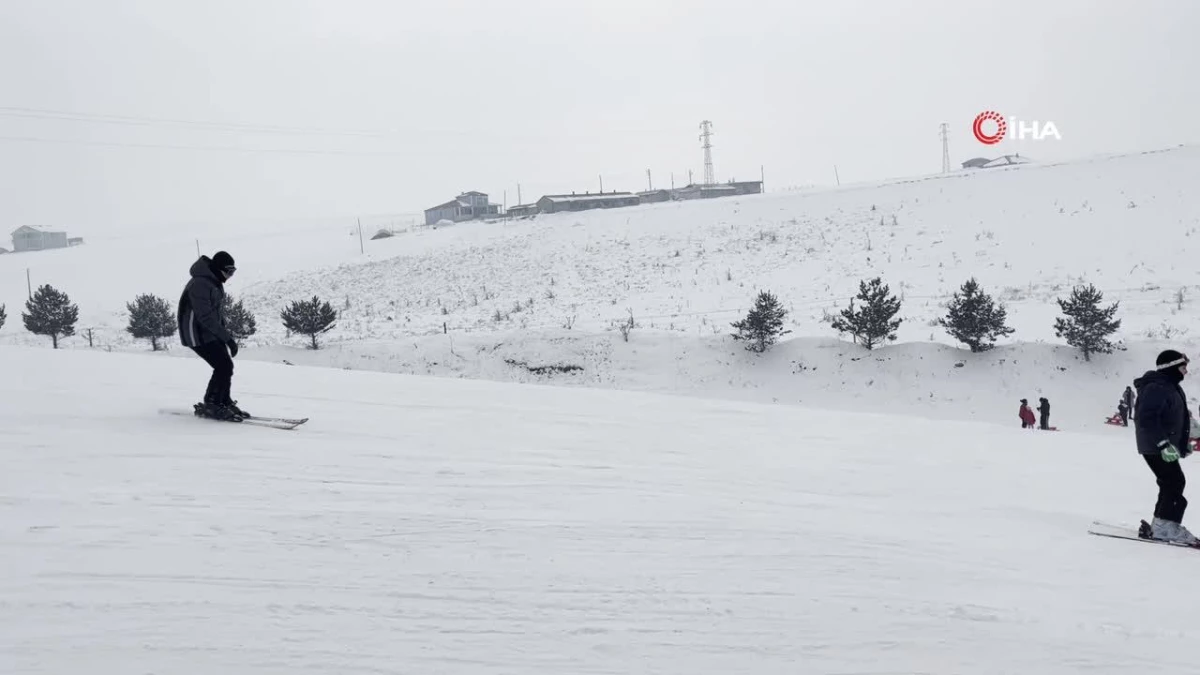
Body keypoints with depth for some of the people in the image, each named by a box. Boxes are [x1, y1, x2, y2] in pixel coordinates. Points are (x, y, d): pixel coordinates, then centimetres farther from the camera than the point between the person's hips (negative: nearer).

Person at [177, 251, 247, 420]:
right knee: (224, 366, -13)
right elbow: (206, 318, -28)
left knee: (226, 366, 6)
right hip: (198, 334, -9)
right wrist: (228, 338, -28)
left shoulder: (214, 281, 6)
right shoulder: (200, 284, -25)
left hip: (212, 332, 9)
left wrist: (225, 331, 15)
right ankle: (210, 406, -2)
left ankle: (224, 402, 19)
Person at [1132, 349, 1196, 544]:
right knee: (1174, 484, -11)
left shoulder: (1171, 387, 15)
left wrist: (1184, 444, 26)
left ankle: (1161, 525, 20)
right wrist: (1163, 444, -32)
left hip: (1166, 446, 11)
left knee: (1171, 485, 13)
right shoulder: (1156, 388, -19)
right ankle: (1165, 526, -7)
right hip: (1156, 448, -11)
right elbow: (1146, 419, -28)